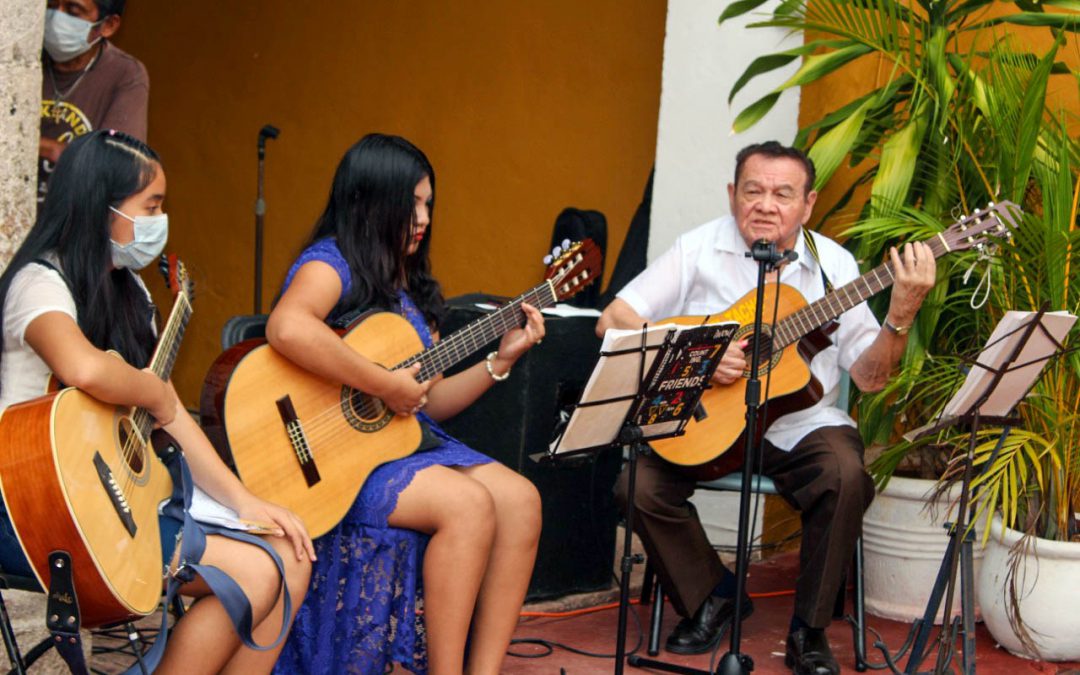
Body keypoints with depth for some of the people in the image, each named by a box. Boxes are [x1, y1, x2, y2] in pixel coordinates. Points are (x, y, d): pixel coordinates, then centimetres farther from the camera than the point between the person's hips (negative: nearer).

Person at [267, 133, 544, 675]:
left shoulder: (410, 286, 15)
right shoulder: (332, 263, -10)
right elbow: (287, 328, -36)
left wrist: (501, 360, 5)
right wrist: (387, 386, -29)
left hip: (406, 442, 8)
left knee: (520, 499, -12)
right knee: (469, 503, -27)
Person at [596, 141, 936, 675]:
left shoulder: (832, 264, 1)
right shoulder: (700, 249, -1)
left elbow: (869, 377, -1)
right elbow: (614, 319, -7)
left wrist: (901, 316, -18)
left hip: (802, 424, 0)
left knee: (846, 475, -30)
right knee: (641, 485, -24)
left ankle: (808, 632, -9)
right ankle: (713, 596, 6)